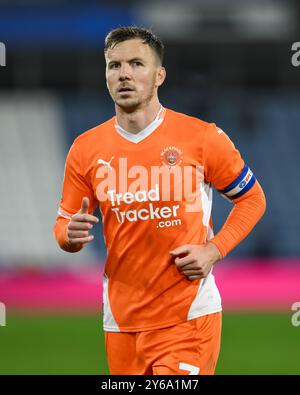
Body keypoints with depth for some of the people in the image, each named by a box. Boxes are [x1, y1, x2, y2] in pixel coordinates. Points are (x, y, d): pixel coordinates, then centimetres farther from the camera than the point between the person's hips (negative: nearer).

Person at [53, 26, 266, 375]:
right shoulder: (85, 149, 2)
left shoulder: (203, 138, -6)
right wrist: (71, 233, -12)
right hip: (121, 319, 3)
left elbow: (252, 199, 6)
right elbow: (64, 223, 12)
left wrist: (213, 251, -8)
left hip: (189, 319, -3)